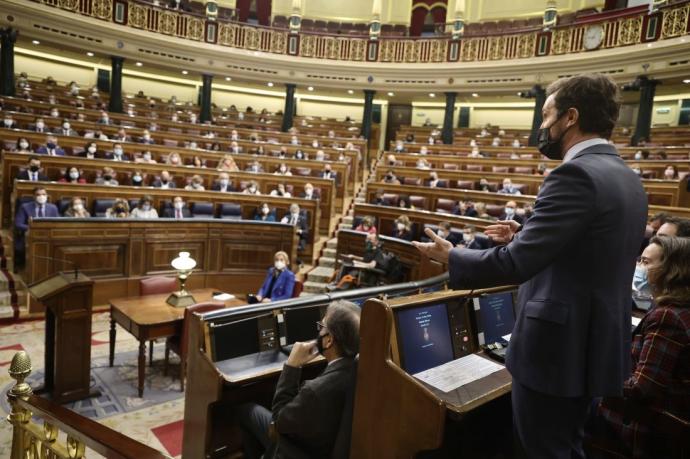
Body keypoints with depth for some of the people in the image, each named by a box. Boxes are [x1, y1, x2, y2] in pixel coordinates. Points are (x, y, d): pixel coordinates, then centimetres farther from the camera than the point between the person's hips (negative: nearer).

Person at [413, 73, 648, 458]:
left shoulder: (576, 174, -22)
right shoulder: (628, 178, 8)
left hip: (559, 345, -9)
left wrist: (451, 256, -12)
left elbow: (517, 263, -26)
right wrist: (526, 235, 11)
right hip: (597, 342, 9)